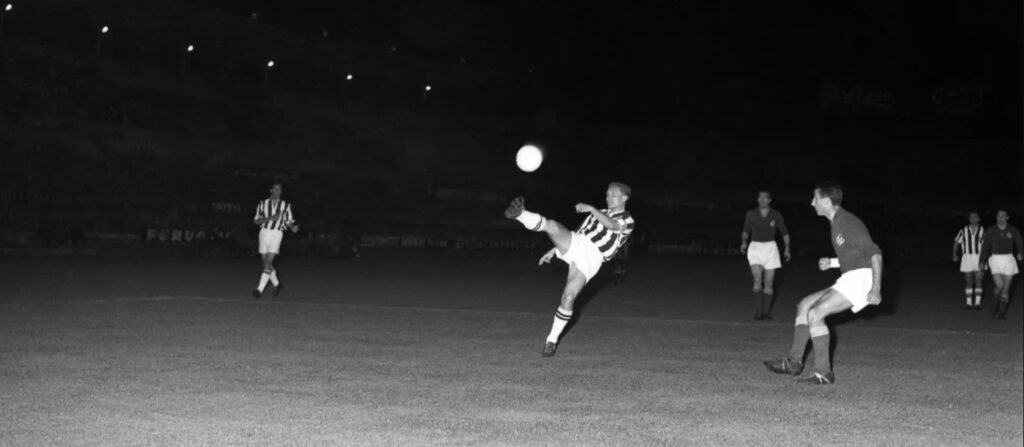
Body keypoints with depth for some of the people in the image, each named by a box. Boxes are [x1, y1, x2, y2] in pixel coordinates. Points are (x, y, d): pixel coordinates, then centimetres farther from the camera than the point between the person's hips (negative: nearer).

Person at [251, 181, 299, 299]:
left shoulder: (286, 205, 7)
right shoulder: (262, 203, 9)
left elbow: (289, 221, 14)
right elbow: (256, 220, 5)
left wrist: (293, 228, -8)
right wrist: (269, 218, -10)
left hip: (277, 233, -3)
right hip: (264, 231, 3)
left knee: (268, 263, -14)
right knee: (266, 264, 8)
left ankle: (259, 289, -15)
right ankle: (276, 284, 30)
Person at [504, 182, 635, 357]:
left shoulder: (627, 221, 10)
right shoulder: (600, 214, 30)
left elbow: (611, 225, -14)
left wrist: (591, 209, -24)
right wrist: (554, 249, 22)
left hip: (592, 256, -5)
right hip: (574, 243, 5)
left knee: (568, 298, -15)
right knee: (552, 225, -26)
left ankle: (552, 340, -1)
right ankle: (520, 214, -52)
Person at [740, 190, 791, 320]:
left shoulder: (776, 215, 1)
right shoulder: (751, 214, 1)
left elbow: (785, 233, 9)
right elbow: (745, 231, 14)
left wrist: (787, 248, -1)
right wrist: (744, 242, -4)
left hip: (770, 247, 1)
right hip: (755, 247, -1)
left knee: (769, 283, 1)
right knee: (757, 279, -18)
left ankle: (766, 312, 11)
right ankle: (758, 312, -17)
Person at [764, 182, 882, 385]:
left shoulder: (848, 223, -14)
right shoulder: (837, 223, 17)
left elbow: (875, 253, -19)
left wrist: (876, 289, -25)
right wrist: (831, 263, 10)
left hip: (860, 277, -10)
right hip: (848, 280, 10)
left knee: (814, 314, -17)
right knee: (804, 305, 9)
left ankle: (824, 373, -13)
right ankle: (794, 362, 9)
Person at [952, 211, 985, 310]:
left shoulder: (983, 231, 0)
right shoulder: (963, 231, 3)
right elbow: (956, 243, 7)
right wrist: (955, 255, -5)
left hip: (979, 258, -1)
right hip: (967, 258, 1)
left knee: (978, 282, -8)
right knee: (968, 282, 3)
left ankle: (977, 303, -6)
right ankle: (969, 303, 11)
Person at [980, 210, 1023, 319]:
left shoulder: (1013, 230, 1)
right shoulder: (990, 231, 0)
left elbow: (1019, 244, -1)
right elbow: (985, 246, 4)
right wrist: (982, 262, 0)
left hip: (1009, 260, 1)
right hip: (995, 260, -1)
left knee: (1006, 288, 1)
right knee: (999, 286, -16)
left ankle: (1001, 313, 12)